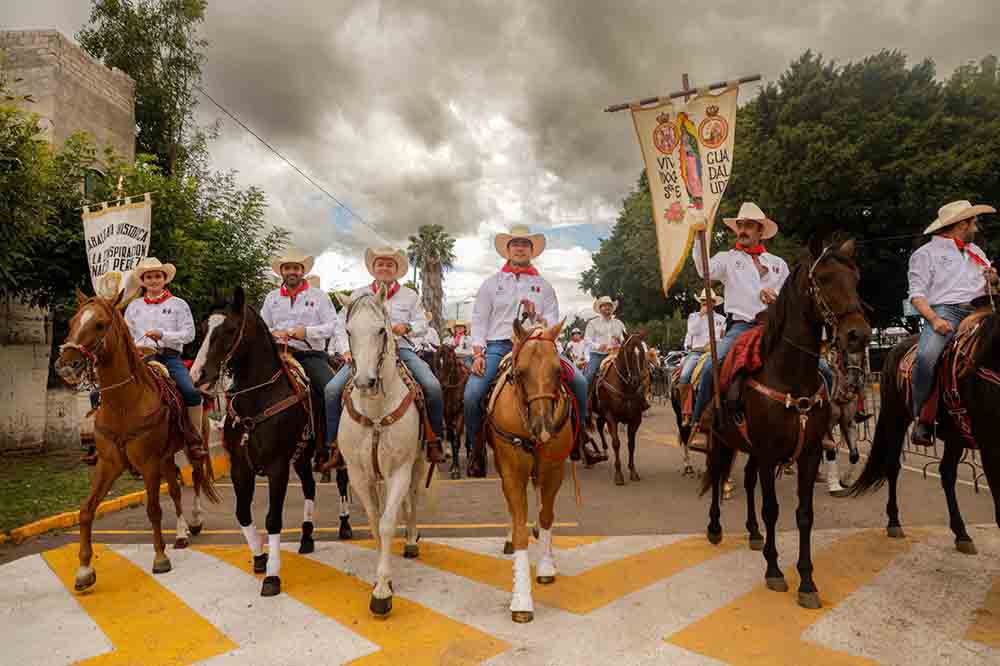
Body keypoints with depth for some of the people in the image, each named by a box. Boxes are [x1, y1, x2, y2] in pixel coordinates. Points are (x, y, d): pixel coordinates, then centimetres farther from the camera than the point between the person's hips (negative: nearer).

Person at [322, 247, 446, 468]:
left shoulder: (410, 295, 14)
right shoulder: (358, 294, 14)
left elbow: (423, 324, 10)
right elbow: (343, 325, 11)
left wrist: (407, 328, -12)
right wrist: (347, 350, -5)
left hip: (401, 349, 0)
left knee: (432, 386, -23)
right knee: (332, 389, -19)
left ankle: (434, 440, -5)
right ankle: (335, 445, -5)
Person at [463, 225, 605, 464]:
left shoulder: (543, 285, 16)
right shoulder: (492, 283, 13)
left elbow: (553, 321, 10)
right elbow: (479, 320, 6)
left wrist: (537, 317, -13)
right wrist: (478, 354, -7)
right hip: (498, 346, -1)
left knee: (579, 381, -14)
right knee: (472, 393, -21)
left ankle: (578, 441, 1)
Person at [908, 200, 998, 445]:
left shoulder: (976, 251, 28)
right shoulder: (926, 253, 7)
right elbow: (917, 294, -2)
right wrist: (934, 320, -19)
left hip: (980, 310, 7)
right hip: (945, 311, -7)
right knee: (926, 356, -33)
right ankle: (921, 419, -24)